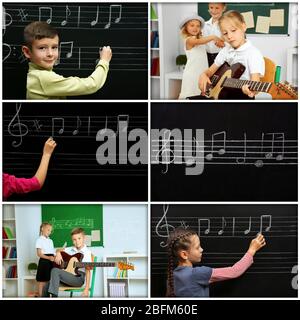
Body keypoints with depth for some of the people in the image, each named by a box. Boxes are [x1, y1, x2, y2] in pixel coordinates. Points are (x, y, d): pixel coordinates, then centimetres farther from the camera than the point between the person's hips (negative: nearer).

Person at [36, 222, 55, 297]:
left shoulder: (50, 241, 17)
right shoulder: (39, 240, -5)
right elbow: (39, 254, -12)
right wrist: (49, 258, -25)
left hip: (51, 262, 7)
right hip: (43, 261, -7)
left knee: (48, 280, 9)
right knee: (42, 281, -3)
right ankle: (40, 296, 1)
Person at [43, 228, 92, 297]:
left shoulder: (86, 252, -6)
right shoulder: (71, 249, 12)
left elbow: (88, 271, -13)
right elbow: (59, 250, 28)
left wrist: (86, 288, -21)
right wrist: (58, 254, 2)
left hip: (78, 278, -6)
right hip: (68, 277, 6)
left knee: (55, 271, -25)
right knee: (46, 287, -10)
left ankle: (54, 295, -26)